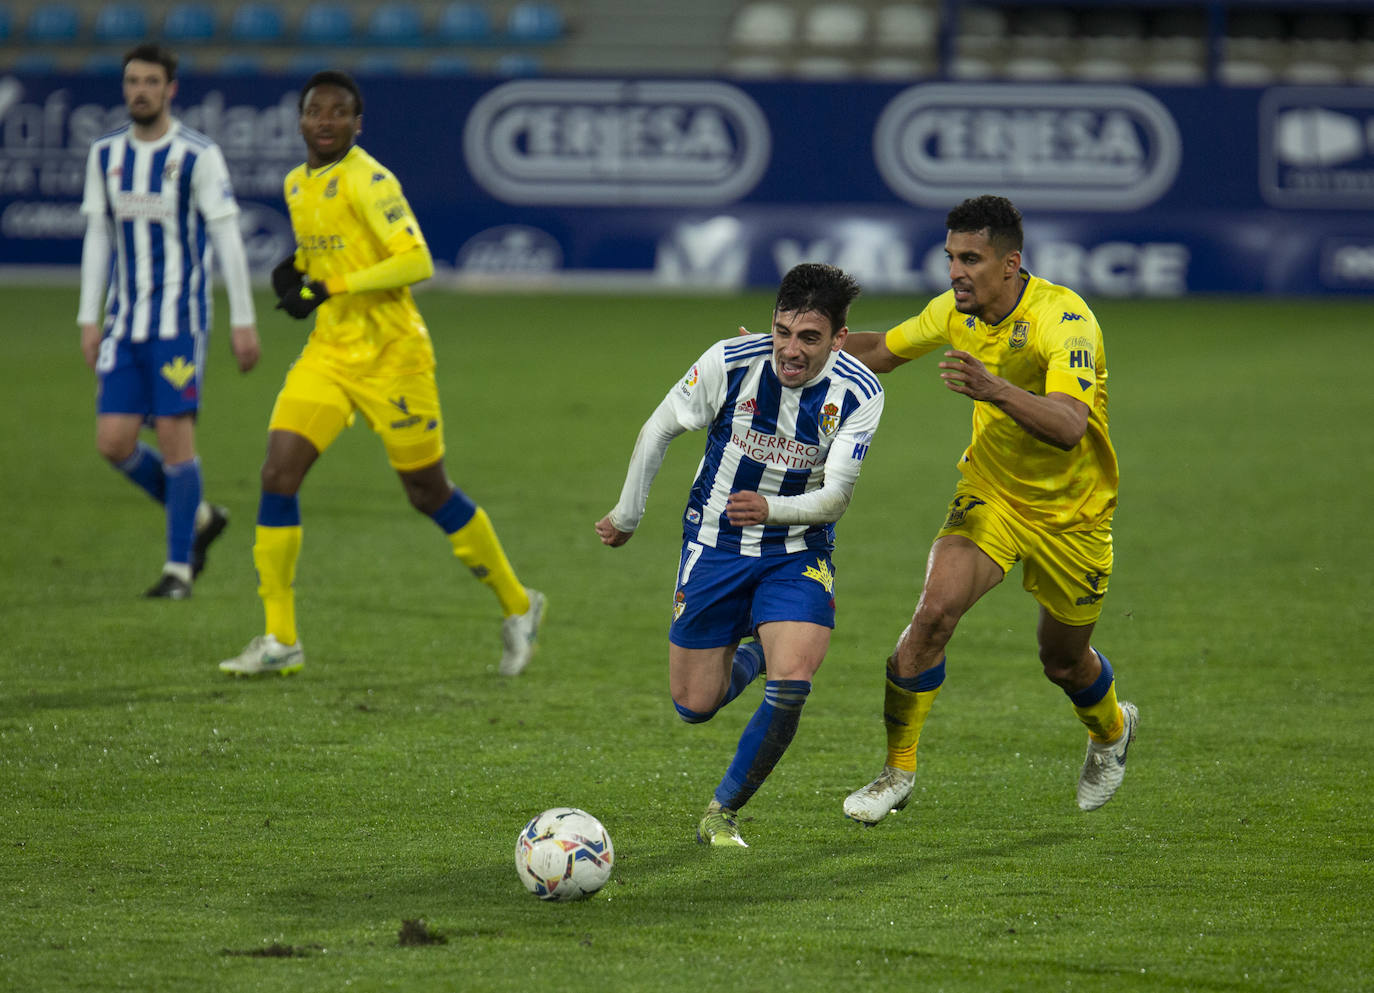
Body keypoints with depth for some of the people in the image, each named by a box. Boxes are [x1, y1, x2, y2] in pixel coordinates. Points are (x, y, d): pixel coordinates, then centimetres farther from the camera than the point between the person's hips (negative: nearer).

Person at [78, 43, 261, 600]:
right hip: (124, 322, 5)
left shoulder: (198, 156, -7)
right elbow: (98, 237, 14)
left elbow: (227, 239, -7)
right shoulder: (105, 154, 9)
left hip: (179, 320, -5)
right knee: (114, 443, -2)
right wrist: (89, 318, 10)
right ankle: (198, 518, 21)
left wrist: (243, 321, -9)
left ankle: (179, 567, 4)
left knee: (174, 435, -8)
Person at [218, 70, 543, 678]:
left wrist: (331, 288, -25)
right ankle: (280, 640, -4)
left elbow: (417, 262, -22)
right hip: (328, 352, 7)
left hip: (390, 354, -7)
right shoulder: (298, 184, 10)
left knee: (427, 492, 3)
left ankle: (517, 607, 25)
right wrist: (295, 269, 4)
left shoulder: (368, 182, -15)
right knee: (278, 474, -9)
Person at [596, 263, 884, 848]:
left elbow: (836, 495, -20)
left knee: (791, 686, -23)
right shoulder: (731, 362, -19)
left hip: (797, 552, -1)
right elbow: (659, 431, -3)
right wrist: (627, 516, 7)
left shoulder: (858, 394, -18)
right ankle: (751, 654, 40)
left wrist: (770, 509, -39)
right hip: (714, 546, 1)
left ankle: (722, 813, -3)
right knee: (694, 706, 5)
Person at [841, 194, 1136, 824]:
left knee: (1065, 663, 14)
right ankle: (897, 771, -8)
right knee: (934, 612, -21)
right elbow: (885, 350, 10)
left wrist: (995, 389, -58)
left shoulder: (1064, 320, -28)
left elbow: (1069, 425, -43)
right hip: (990, 494, 3)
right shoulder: (956, 312, -9)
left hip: (1070, 514, -3)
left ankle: (1111, 729, 50)